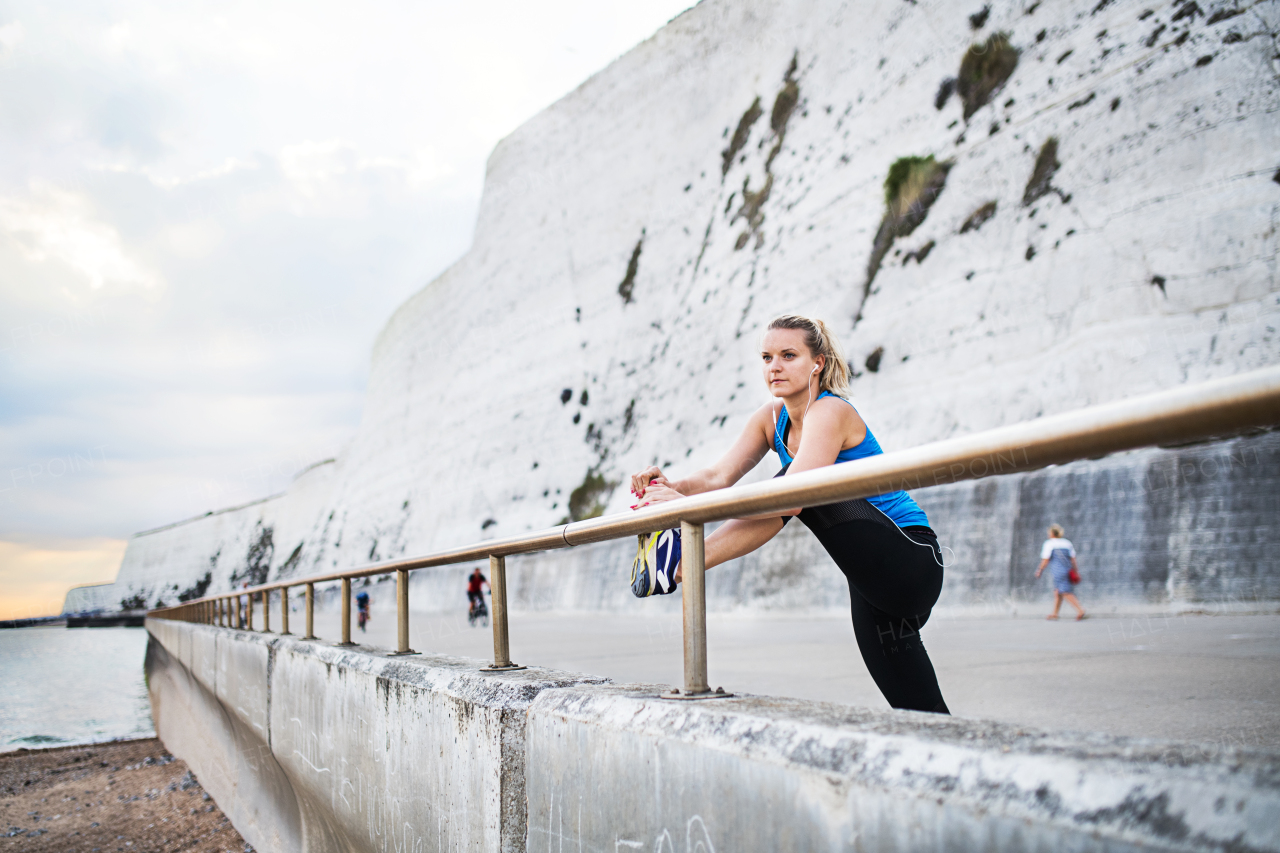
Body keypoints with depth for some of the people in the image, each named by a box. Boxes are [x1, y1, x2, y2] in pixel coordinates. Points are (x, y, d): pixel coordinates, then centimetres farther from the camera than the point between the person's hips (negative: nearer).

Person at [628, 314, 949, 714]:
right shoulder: (772, 417, 4)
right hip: (872, 576, 8)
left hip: (912, 559, -8)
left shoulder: (830, 412, -20)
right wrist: (672, 486, -25)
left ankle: (678, 564, -23)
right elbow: (719, 476, -3)